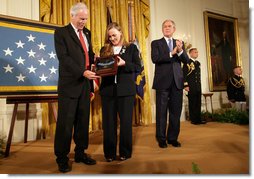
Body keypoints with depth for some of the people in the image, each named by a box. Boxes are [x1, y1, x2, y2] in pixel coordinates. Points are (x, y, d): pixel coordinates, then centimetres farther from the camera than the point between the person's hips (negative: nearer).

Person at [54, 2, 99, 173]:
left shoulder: (87, 33, 18)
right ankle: (62, 158, 16)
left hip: (85, 84, 6)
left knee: (83, 121, 10)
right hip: (69, 84, -6)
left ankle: (80, 153, 24)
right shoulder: (61, 32, -2)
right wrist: (82, 72, -22)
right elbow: (64, 57, -13)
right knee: (65, 122, 1)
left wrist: (95, 57, 0)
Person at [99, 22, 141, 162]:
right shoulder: (104, 50, 14)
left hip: (126, 90, -2)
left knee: (126, 121, 5)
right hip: (107, 90, 2)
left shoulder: (131, 48, 7)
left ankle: (125, 152, 20)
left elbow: (138, 67, -1)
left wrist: (124, 63, -16)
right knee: (108, 122, 5)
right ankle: (109, 153, 19)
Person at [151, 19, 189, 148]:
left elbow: (186, 60, 4)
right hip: (162, 82, -3)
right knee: (161, 112, 3)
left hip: (177, 82, 3)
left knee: (176, 111, 7)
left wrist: (180, 51, -14)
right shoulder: (156, 43, 7)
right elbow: (155, 58, -10)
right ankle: (161, 139, 15)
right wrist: (171, 53, -16)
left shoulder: (179, 43, 16)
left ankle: (173, 138, 21)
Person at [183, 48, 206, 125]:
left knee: (198, 103, 7)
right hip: (191, 87, -6)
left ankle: (198, 119, 15)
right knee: (192, 103, 1)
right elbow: (184, 74, -11)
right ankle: (193, 120, 9)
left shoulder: (198, 63, 17)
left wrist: (200, 85, 16)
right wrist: (186, 85, -16)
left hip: (198, 86, 7)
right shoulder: (187, 62, -5)